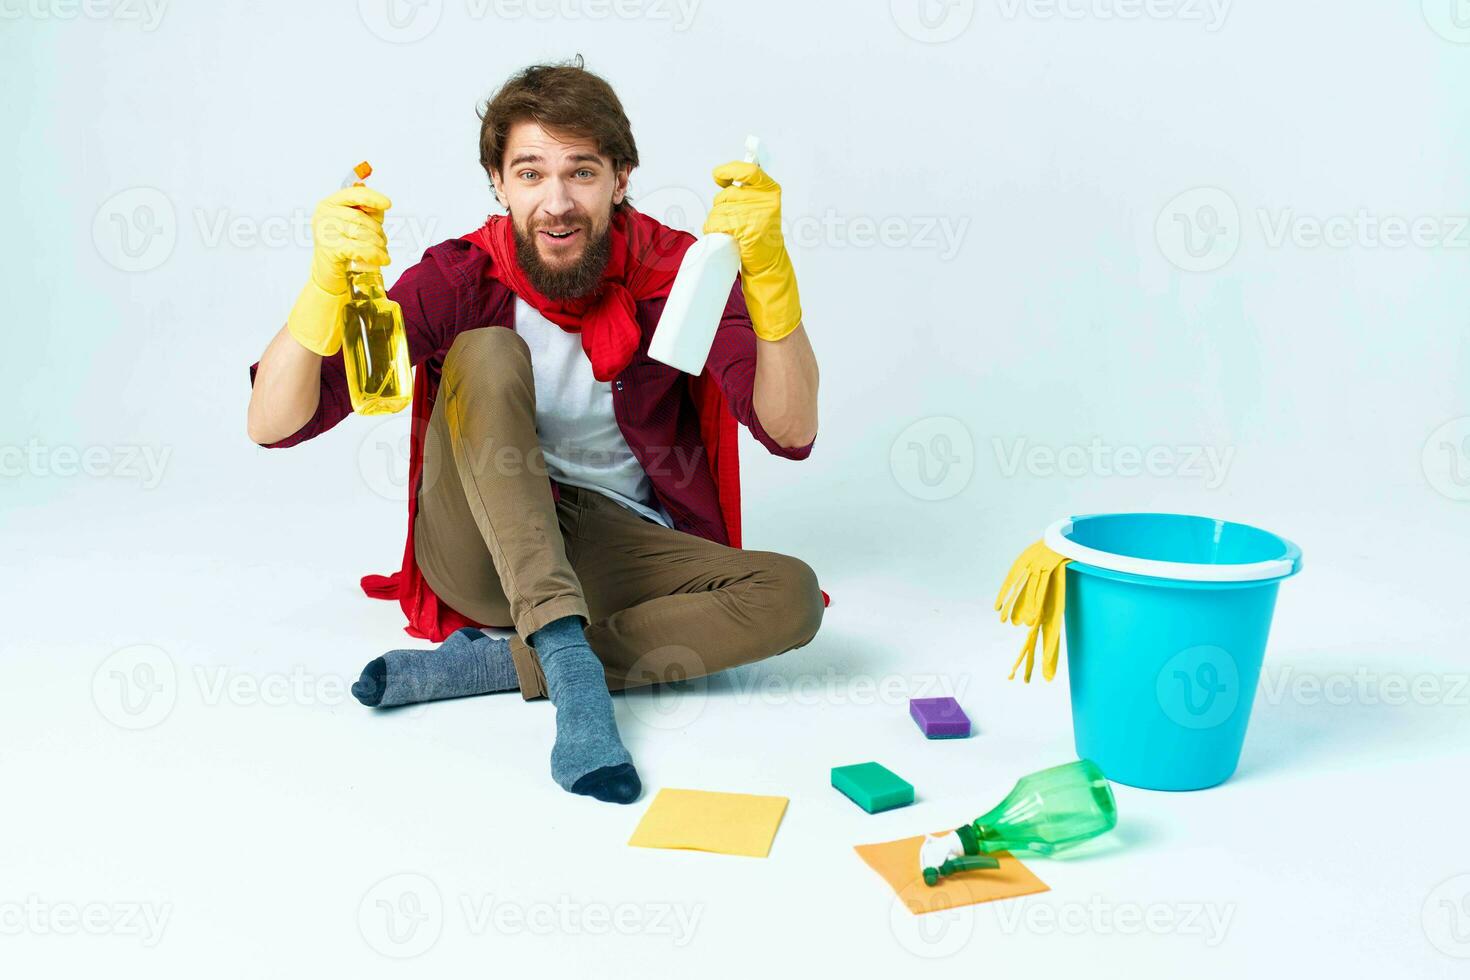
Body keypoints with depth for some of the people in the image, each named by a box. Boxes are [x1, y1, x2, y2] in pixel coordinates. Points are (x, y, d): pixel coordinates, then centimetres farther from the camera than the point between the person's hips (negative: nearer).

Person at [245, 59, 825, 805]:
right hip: (480, 544, -1)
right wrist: (327, 283, -36)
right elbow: (273, 425, -17)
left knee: (793, 594, -25)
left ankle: (489, 664, -25)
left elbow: (790, 433, -22)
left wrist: (768, 269, -37)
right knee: (486, 352, -26)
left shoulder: (675, 272, -9)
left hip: (616, 549, 1)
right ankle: (569, 661, -36)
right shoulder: (461, 278, -10)